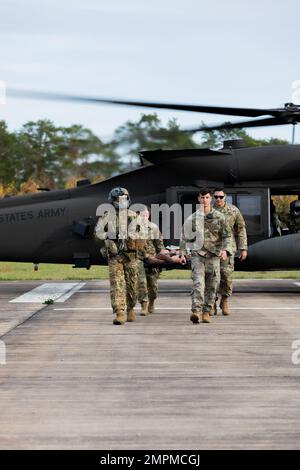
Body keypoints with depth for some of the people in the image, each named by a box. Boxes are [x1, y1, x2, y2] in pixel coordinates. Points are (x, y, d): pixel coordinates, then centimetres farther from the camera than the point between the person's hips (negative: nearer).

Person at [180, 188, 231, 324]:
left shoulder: (219, 217, 4)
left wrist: (224, 249, -10)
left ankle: (207, 312, 13)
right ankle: (196, 311, -25)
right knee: (198, 283, -15)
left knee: (211, 286, 3)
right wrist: (183, 252, 6)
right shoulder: (193, 218, 6)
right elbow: (185, 236, 13)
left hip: (213, 255, 1)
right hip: (197, 254, -1)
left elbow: (227, 235, 4)